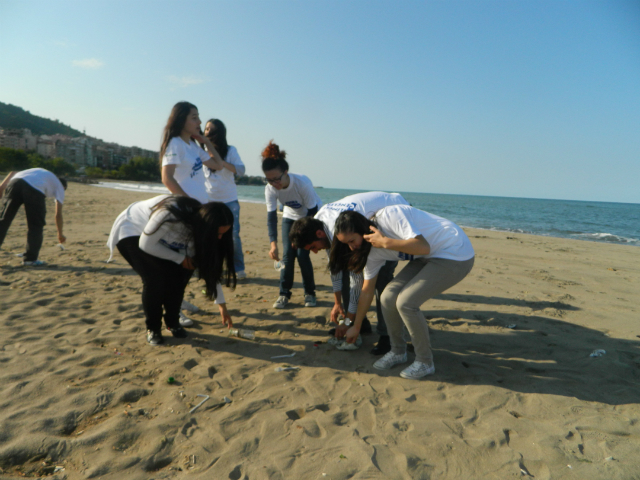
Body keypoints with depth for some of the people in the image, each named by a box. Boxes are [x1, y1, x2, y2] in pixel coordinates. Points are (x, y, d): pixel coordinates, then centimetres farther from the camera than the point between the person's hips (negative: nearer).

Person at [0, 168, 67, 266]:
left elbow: (13, 173, 25)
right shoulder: (60, 187, 28)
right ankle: (30, 259, 12)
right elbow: (58, 215, 22)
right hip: (35, 189, -4)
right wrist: (60, 234, 31)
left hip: (15, 181, 4)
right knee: (36, 225, 10)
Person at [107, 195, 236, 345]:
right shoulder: (171, 216, -40)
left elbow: (210, 267, -10)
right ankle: (152, 329, -1)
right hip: (129, 232, -6)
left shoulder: (201, 226, -18)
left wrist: (222, 305, -10)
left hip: (160, 238, 6)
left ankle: (172, 322, 10)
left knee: (180, 274, -13)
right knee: (154, 277, -24)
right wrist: (179, 258, -21)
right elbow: (145, 244, -27)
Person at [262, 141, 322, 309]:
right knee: (287, 254, -7)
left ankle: (310, 293, 5)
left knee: (302, 254, -13)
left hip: (314, 216, -4)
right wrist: (273, 242, -38)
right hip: (290, 217, 4)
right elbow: (271, 216, -24)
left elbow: (312, 212, -27)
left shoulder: (302, 183, -36)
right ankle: (284, 294, 6)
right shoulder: (270, 189, -24)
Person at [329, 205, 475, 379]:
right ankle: (398, 352, 18)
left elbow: (423, 247, -31)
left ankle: (425, 362, 2)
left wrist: (385, 242, -28)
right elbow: (367, 291, 8)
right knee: (388, 297, -4)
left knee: (405, 302, -17)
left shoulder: (389, 216, -25)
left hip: (456, 255, -8)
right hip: (428, 258, 8)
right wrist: (356, 327, 14)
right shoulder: (372, 250, -1)